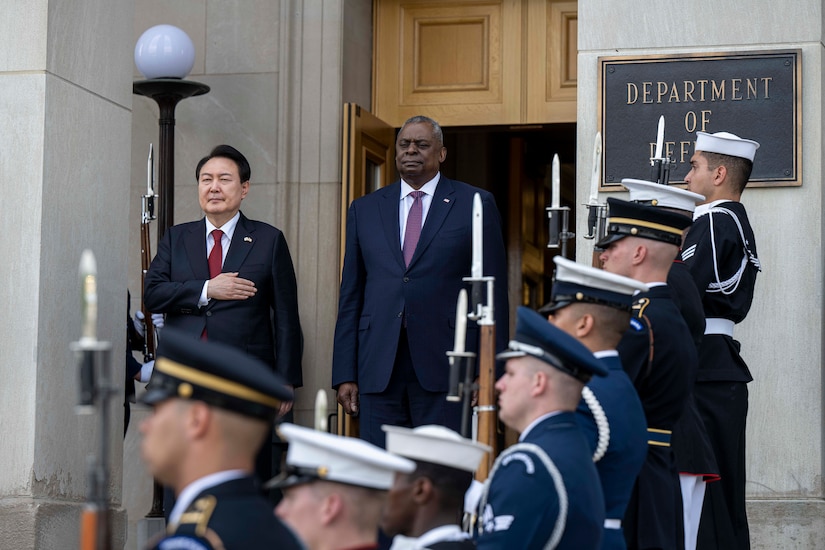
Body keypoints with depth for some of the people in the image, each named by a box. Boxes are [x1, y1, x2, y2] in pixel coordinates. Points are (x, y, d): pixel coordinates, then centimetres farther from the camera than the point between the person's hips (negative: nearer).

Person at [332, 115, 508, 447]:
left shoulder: (476, 205, 5)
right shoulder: (364, 210, 15)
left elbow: (493, 293, 3)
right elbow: (351, 296, 13)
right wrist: (344, 375, 6)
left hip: (444, 369, -3)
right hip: (378, 371, 3)